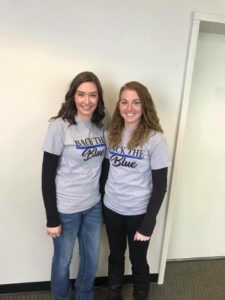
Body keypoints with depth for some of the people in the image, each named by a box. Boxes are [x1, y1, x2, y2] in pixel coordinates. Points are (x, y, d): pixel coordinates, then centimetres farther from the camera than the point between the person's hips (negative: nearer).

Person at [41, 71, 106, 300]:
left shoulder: (101, 126, -1)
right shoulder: (59, 127, -17)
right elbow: (47, 176, -15)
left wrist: (104, 200, 11)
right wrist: (52, 218, -13)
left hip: (94, 205, 5)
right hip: (66, 209, -5)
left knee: (91, 259, 21)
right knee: (63, 261, 17)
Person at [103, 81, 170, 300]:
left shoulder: (155, 139, -16)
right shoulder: (111, 134, -3)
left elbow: (160, 186, -13)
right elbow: (107, 171, 7)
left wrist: (147, 224, -13)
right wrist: (100, 204, 7)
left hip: (138, 212, -3)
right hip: (111, 208, 4)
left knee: (138, 262, 17)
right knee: (115, 257, 22)